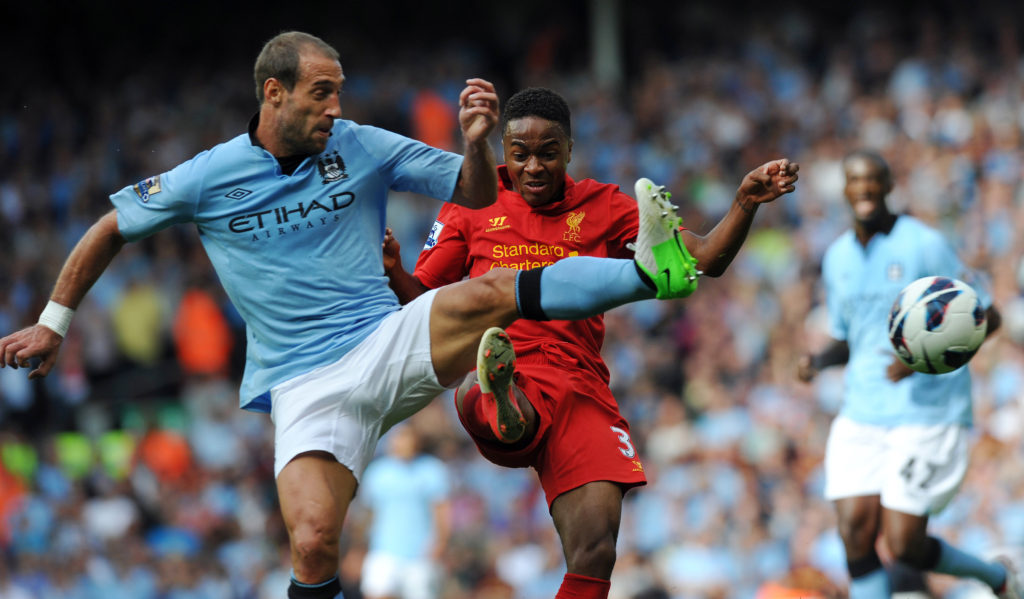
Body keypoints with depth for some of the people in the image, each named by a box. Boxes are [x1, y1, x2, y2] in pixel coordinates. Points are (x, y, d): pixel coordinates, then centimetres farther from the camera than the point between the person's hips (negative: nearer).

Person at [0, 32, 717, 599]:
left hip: (389, 346, 1)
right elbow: (111, 230, 15)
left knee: (484, 294, -31)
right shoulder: (208, 178, 1)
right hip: (306, 386, -1)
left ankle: (651, 268, -39)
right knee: (313, 541, -26)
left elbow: (476, 196, 9)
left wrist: (477, 143, -13)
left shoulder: (364, 148, 4)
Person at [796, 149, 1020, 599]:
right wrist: (818, 360, -1)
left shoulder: (923, 245, -9)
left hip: (928, 414, -6)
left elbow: (987, 316, -8)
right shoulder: (837, 258, 11)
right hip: (861, 416, 6)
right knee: (856, 535, -9)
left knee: (903, 545, -9)